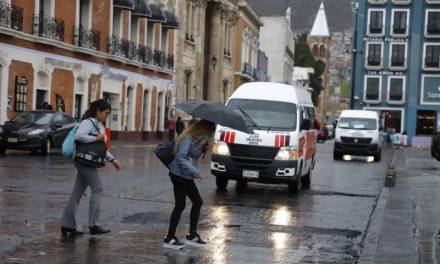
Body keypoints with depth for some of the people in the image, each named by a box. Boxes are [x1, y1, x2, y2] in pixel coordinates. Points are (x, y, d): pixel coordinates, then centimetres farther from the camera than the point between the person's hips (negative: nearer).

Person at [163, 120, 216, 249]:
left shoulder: (198, 140, 10)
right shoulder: (189, 139, -18)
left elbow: (193, 158, 8)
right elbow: (180, 157, -25)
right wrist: (194, 171, -26)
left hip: (186, 177, 9)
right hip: (179, 175, -9)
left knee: (197, 202, 10)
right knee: (180, 206, -3)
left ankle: (192, 235, 18)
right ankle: (169, 239, 6)